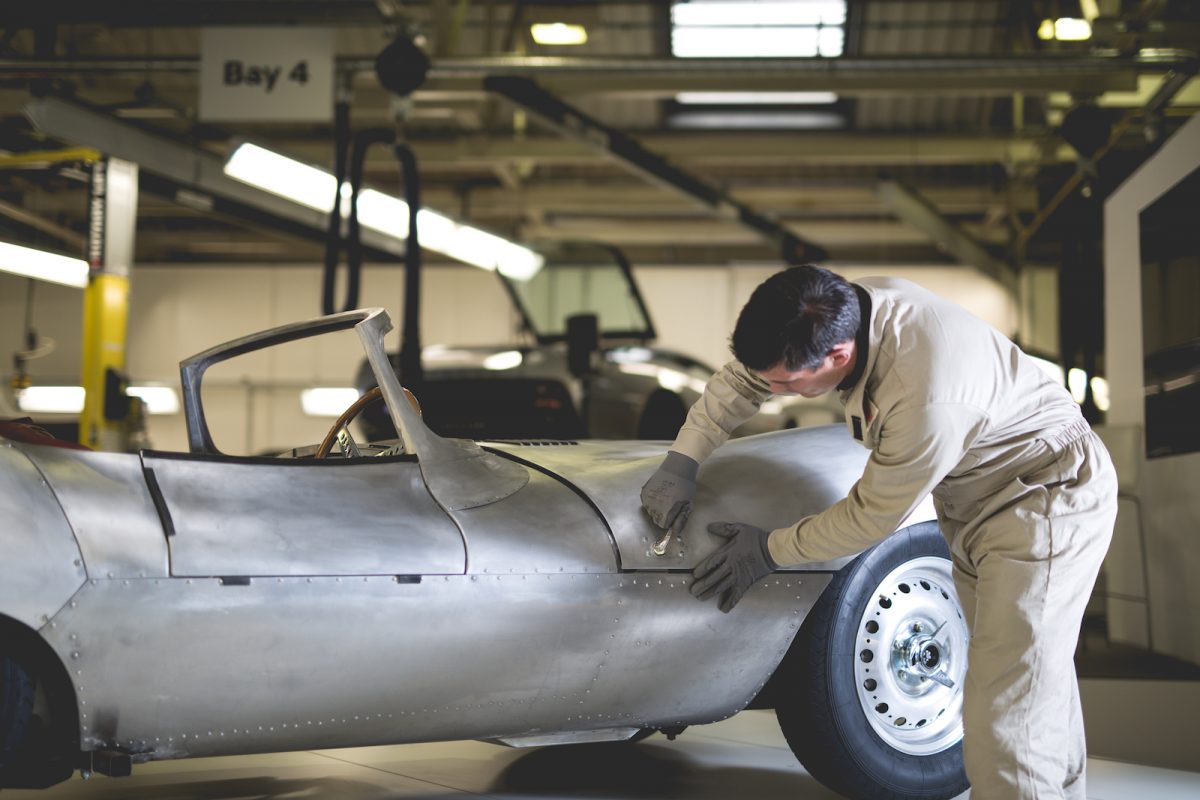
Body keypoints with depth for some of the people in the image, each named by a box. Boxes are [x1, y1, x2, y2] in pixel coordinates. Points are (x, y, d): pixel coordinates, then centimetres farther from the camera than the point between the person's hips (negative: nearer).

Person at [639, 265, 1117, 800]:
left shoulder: (926, 401, -37)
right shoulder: (835, 312, -13)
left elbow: (873, 516, -21)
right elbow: (742, 378, 4)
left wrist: (769, 551, -9)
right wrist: (681, 463, 0)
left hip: (1050, 499, -9)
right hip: (976, 498, 9)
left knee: (1010, 715, -14)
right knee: (1033, 683, 16)